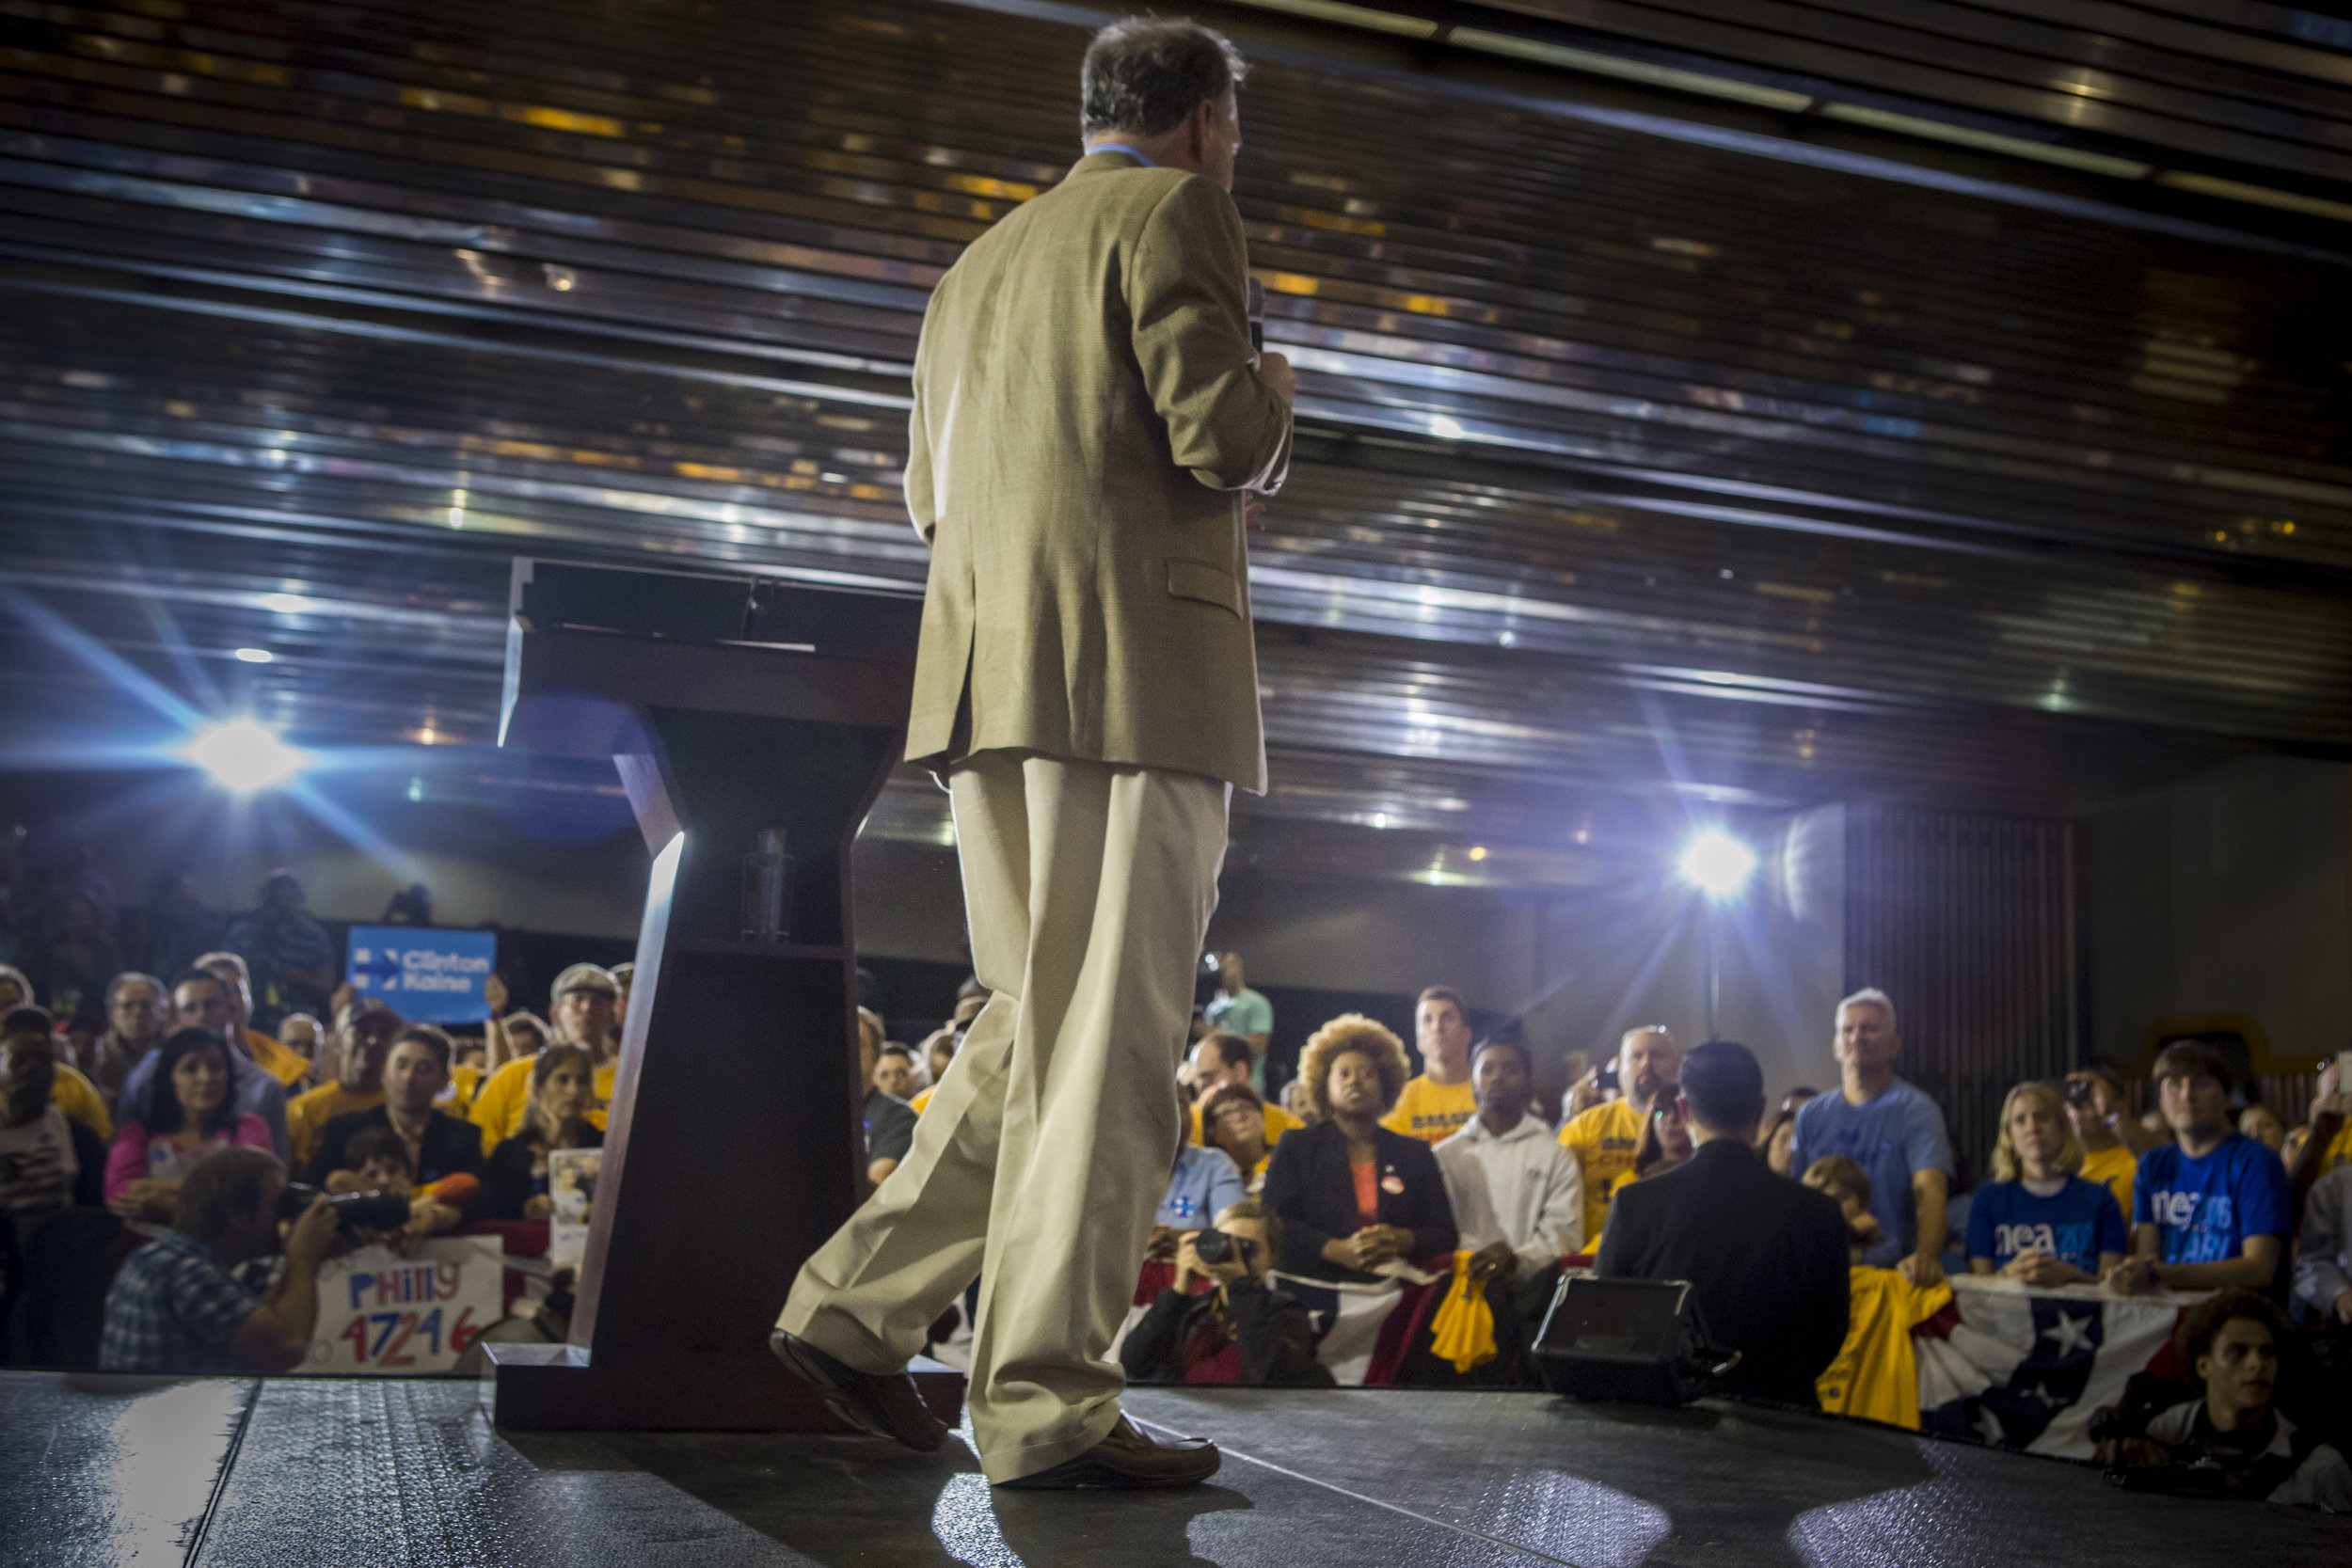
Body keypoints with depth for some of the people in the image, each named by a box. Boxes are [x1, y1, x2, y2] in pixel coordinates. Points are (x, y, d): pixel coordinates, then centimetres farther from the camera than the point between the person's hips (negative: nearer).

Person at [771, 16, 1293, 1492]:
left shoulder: (981, 263, 26)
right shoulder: (1173, 213, 1)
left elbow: (932, 497, 25)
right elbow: (1222, 440, -12)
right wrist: (1271, 390, 9)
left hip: (986, 677, 8)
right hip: (1132, 664, -8)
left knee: (1041, 1030, 15)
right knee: (1108, 1046, -6)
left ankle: (860, 1302, 12)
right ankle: (1046, 1401, -4)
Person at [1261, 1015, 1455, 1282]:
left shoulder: (1415, 1154, 20)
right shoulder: (1295, 1149, 15)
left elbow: (1446, 1234, 14)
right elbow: (1277, 1226, 2)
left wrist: (1401, 1241, -8)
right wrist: (1338, 1250, -14)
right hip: (1319, 1287, -1)